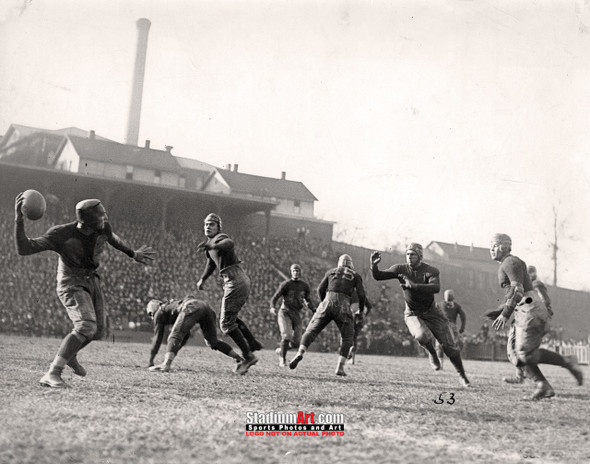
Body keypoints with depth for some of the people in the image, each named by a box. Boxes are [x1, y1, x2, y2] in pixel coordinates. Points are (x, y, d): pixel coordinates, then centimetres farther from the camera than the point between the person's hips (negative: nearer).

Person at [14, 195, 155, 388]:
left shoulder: (103, 228, -12)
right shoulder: (61, 234, -26)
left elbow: (112, 238, 14)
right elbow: (23, 248, -31)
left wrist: (133, 254, 28)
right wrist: (19, 219, -44)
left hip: (91, 280, 7)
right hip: (71, 284, -7)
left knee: (98, 331, 14)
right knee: (86, 327, -27)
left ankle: (70, 355, 43)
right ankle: (52, 375, -23)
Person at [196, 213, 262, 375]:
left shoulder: (220, 238, -11)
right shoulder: (211, 242, 19)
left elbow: (229, 244, -38)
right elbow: (211, 263, 36)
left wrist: (209, 246, -54)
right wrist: (202, 279, 42)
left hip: (235, 282, -10)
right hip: (242, 281, 10)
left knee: (226, 323, -7)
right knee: (231, 317, 25)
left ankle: (248, 356, -5)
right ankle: (253, 343, 30)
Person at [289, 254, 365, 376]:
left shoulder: (331, 272, 21)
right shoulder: (356, 275, 17)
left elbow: (320, 289, 16)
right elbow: (361, 295, 7)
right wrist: (361, 310, 22)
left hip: (328, 303, 1)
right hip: (343, 307, -1)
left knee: (311, 330, 8)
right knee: (346, 337, 16)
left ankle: (300, 353, -18)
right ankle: (340, 367, 4)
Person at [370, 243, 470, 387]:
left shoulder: (431, 271, -17)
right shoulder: (401, 269, -10)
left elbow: (436, 288, -37)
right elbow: (378, 276, -12)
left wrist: (413, 285, -45)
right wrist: (374, 265, -33)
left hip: (431, 312, 0)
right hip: (412, 314, 0)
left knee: (449, 346, 1)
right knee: (422, 335, -32)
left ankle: (462, 375, 24)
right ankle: (432, 354, 3)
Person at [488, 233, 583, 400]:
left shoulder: (511, 262, -8)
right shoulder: (506, 266, 23)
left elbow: (518, 290, -21)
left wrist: (505, 314, -26)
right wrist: (498, 312, 20)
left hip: (530, 311, -10)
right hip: (524, 313, 10)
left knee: (526, 354, -13)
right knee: (514, 352, 1)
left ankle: (567, 362, 0)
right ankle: (544, 386, -2)